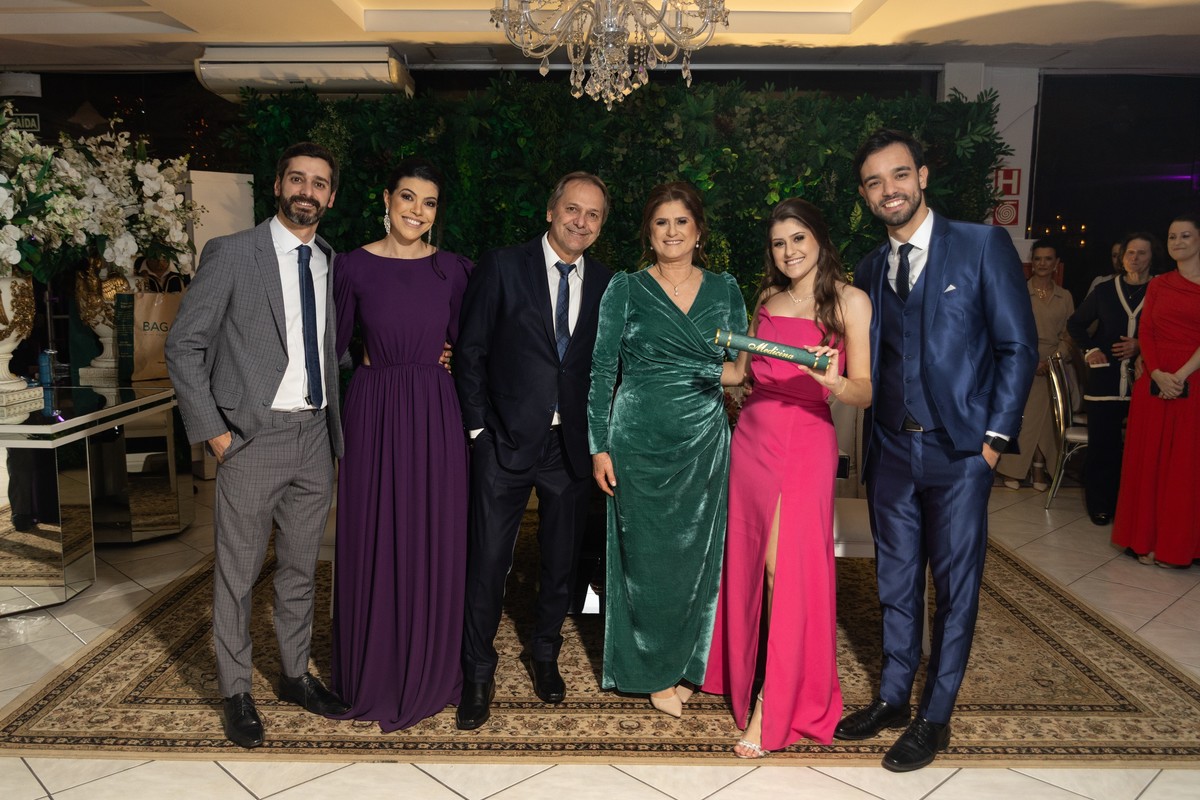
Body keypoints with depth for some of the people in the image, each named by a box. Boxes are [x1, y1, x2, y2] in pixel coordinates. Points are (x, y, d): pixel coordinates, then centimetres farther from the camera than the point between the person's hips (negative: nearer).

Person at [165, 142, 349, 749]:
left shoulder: (333, 266, 10)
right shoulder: (231, 254, -5)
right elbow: (184, 346, -6)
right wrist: (212, 430, -10)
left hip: (316, 436, 5)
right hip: (253, 436, -4)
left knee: (301, 567, 15)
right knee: (237, 572, 6)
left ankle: (296, 674, 32)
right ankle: (235, 691, 23)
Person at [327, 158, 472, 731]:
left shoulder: (453, 269, 3)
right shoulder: (354, 267, -2)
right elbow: (333, 344, 5)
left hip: (436, 415, 2)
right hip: (373, 413, -1)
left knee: (435, 545, 8)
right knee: (372, 545, 7)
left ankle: (429, 673, 27)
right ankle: (373, 676, 26)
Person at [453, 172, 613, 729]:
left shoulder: (606, 284, 6)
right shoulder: (503, 268, -3)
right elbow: (470, 352, -2)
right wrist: (478, 427, -6)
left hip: (571, 445, 3)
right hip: (506, 440, -3)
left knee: (561, 562, 14)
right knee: (487, 563, 2)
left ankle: (545, 653, 38)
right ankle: (478, 673, 21)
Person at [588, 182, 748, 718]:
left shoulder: (725, 289, 9)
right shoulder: (625, 289, 1)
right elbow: (602, 371, -1)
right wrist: (599, 446, -5)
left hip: (705, 445, 3)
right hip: (640, 442, -2)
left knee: (695, 557, 9)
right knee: (646, 559, 4)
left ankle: (684, 663, 28)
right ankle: (651, 672, 23)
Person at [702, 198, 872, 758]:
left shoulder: (849, 301, -3)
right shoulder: (766, 299, 14)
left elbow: (865, 393, -11)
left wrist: (832, 380, -27)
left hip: (805, 442, -5)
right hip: (751, 434, 5)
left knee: (786, 568, -7)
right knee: (747, 560, 11)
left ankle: (775, 703, 5)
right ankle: (742, 669, 31)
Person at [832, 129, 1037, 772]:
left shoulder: (983, 246, -4)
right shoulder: (869, 271, 10)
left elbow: (1017, 346, -5)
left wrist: (996, 436, -9)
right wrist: (873, 439, 5)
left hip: (959, 452, -4)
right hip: (891, 451, 4)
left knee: (955, 586, 6)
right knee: (896, 581, 14)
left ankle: (935, 717, 20)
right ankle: (892, 697, 29)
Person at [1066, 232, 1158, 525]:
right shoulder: (1104, 290, 9)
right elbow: (1075, 323, 19)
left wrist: (1142, 346, -10)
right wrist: (1090, 349, 6)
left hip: (1141, 380, -1)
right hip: (1105, 379, 1)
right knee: (1102, 445, 4)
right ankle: (1100, 504, 15)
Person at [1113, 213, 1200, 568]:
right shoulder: (1157, 285, 12)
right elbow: (1146, 333, 4)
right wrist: (1157, 374, -11)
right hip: (1154, 384, 3)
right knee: (1148, 459, 6)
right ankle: (1146, 539, 16)